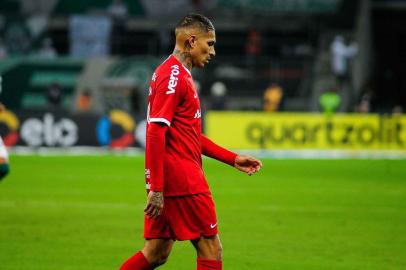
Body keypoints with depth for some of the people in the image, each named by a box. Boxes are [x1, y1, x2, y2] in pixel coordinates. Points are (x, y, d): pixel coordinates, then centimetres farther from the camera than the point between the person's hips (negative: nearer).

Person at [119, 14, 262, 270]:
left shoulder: (181, 75, 20)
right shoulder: (173, 75, -12)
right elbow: (156, 132, -20)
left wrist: (233, 159, 22)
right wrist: (156, 188, -23)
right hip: (182, 181, -10)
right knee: (211, 249, -2)